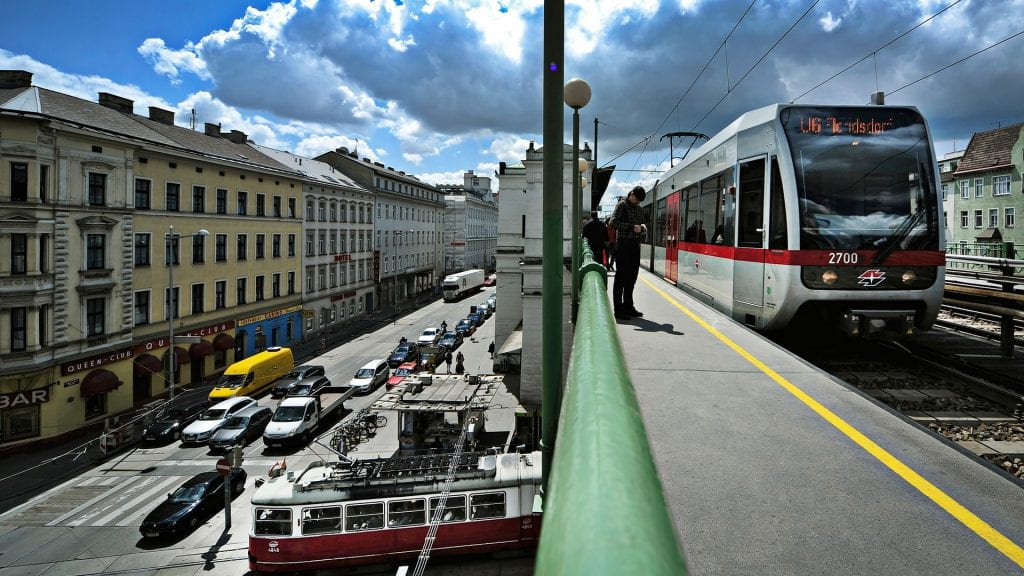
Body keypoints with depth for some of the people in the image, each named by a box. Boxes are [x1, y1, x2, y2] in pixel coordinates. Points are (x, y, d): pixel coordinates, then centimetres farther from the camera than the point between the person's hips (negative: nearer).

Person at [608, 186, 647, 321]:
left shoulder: (639, 208, 18)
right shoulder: (622, 205, -4)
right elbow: (613, 222, -16)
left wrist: (643, 227, 1)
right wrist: (632, 227, -21)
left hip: (635, 246, 8)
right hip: (623, 245, -8)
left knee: (632, 277, 11)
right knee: (621, 278, -5)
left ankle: (628, 307, 21)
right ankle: (619, 311, -2)